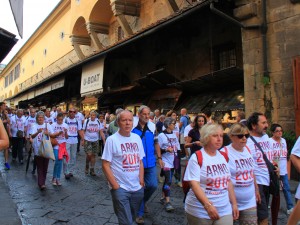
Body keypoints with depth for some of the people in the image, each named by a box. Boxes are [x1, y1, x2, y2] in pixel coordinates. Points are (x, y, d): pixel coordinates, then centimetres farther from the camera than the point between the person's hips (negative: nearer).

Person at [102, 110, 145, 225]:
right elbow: (105, 165, -11)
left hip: (137, 188, 6)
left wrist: (141, 181, 5)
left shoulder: (137, 138, 5)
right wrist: (115, 186, -13)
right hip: (120, 188, -5)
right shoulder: (112, 139, -10)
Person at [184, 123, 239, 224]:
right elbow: (194, 184, -19)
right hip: (200, 211, -4)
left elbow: (228, 181, 14)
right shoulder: (196, 157, -12)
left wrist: (234, 203, 12)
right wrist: (208, 205, -28)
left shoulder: (224, 156, 7)